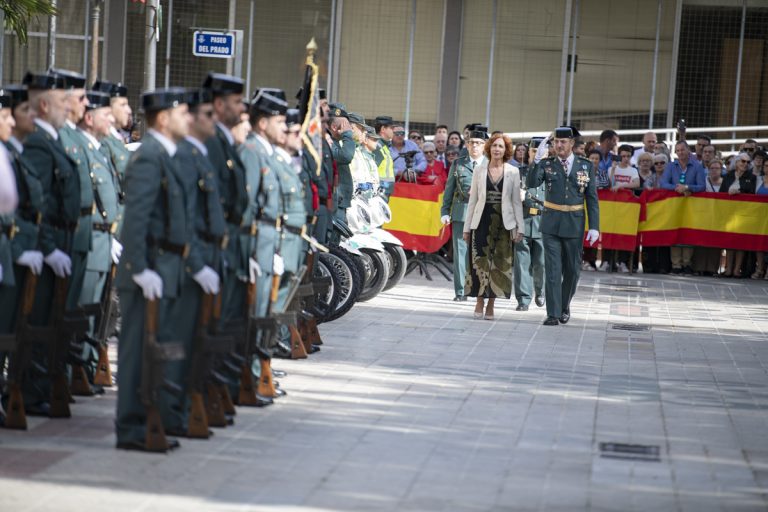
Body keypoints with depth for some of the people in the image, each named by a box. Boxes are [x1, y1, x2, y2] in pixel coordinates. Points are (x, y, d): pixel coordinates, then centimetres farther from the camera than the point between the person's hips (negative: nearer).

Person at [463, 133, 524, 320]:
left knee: (500, 262, 1)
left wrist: (520, 227, -1)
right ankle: (480, 301, 7)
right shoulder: (479, 170, 6)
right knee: (480, 261, -3)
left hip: (504, 222, 0)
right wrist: (467, 227, 5)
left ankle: (491, 304, 9)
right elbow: (473, 199, 8)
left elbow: (517, 201, 5)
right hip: (482, 220, 0)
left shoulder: (513, 172, 4)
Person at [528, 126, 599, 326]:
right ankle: (553, 313, -1)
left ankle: (565, 306, 30)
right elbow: (531, 183, -14)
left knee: (572, 270, 10)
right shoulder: (547, 164, 0)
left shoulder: (585, 165, 1)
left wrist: (594, 226, -4)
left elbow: (592, 197, 2)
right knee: (553, 270, -3)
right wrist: (537, 161, -25)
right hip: (551, 224, -1)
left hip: (574, 225, 1)